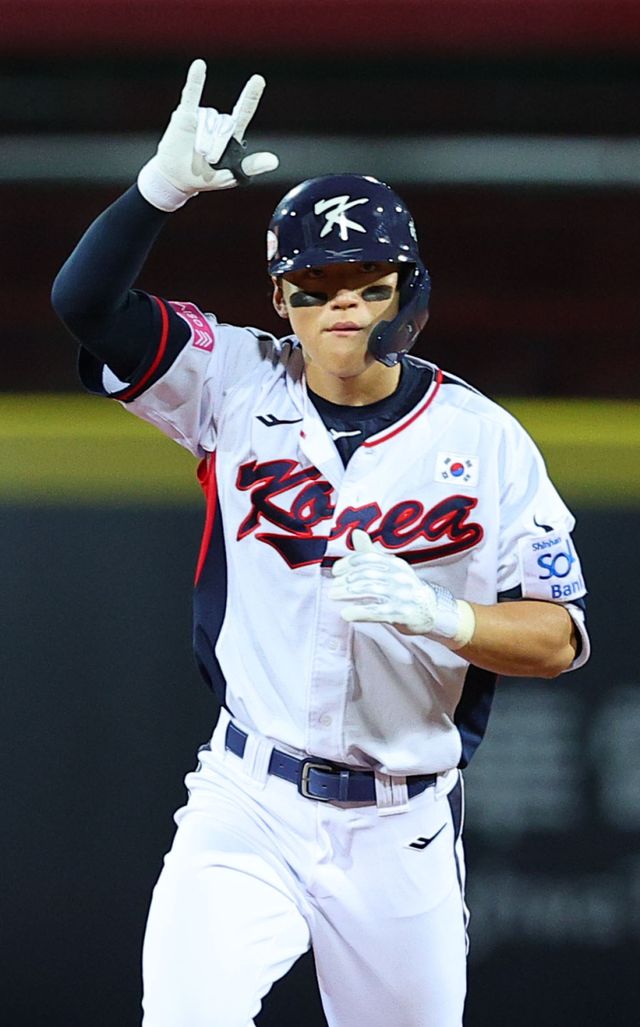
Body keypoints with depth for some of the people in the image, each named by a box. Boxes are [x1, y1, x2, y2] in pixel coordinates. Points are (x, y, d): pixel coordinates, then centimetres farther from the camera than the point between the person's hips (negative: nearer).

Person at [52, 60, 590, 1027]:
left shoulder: (482, 439, -3)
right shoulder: (238, 387, 0)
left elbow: (560, 639, -4)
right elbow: (87, 301, -11)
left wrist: (441, 616, -24)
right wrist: (165, 184, -26)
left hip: (402, 832, 1)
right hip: (247, 804, -1)